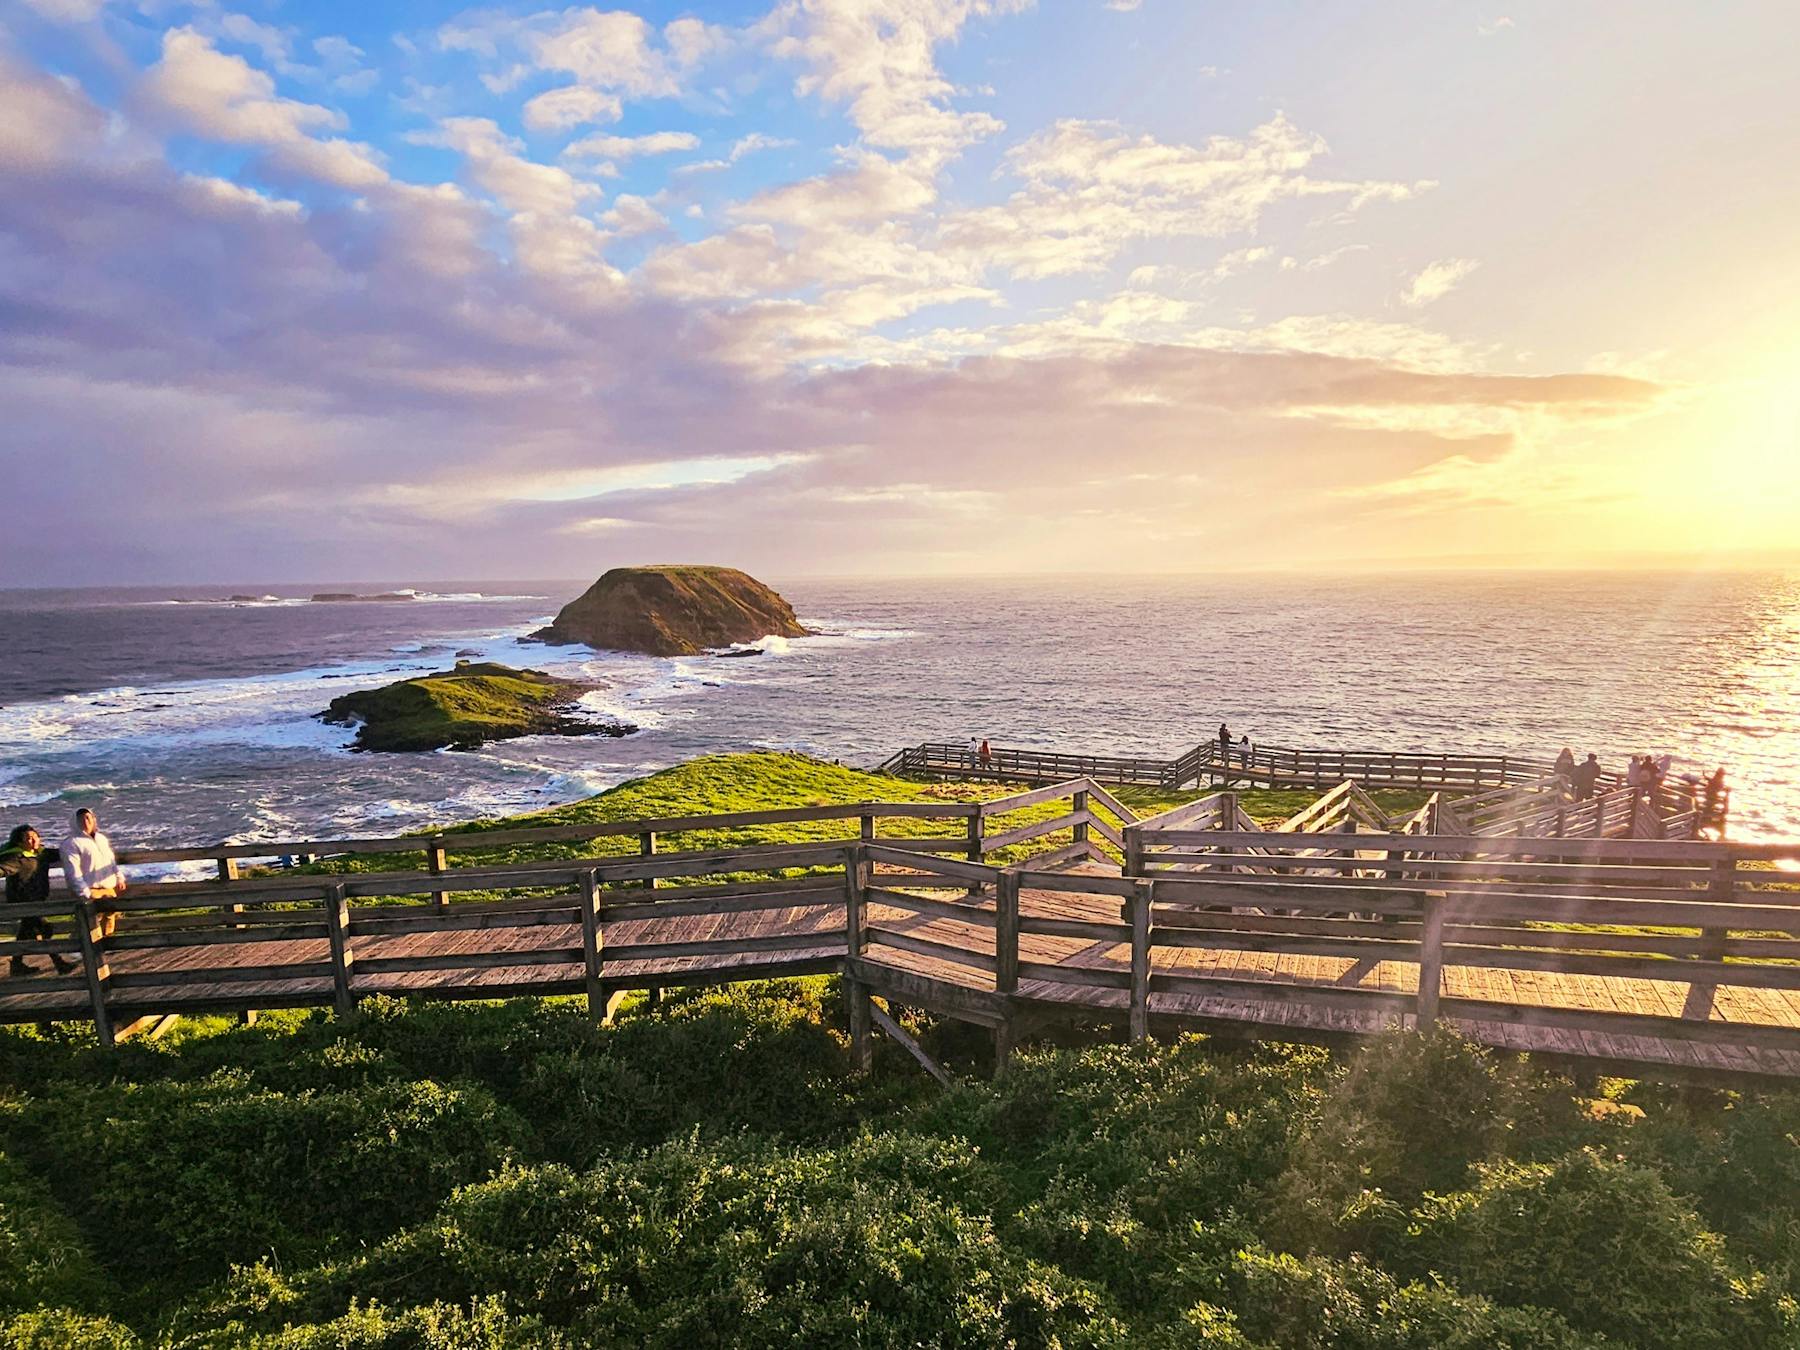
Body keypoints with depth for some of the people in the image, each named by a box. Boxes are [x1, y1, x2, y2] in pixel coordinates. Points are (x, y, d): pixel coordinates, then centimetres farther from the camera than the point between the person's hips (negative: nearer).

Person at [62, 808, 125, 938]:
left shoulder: (102, 839, 17)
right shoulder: (70, 844, -5)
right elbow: (73, 872, -12)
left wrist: (119, 877, 14)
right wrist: (86, 894, -19)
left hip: (111, 890, 7)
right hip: (92, 893, -7)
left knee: (110, 927, 12)